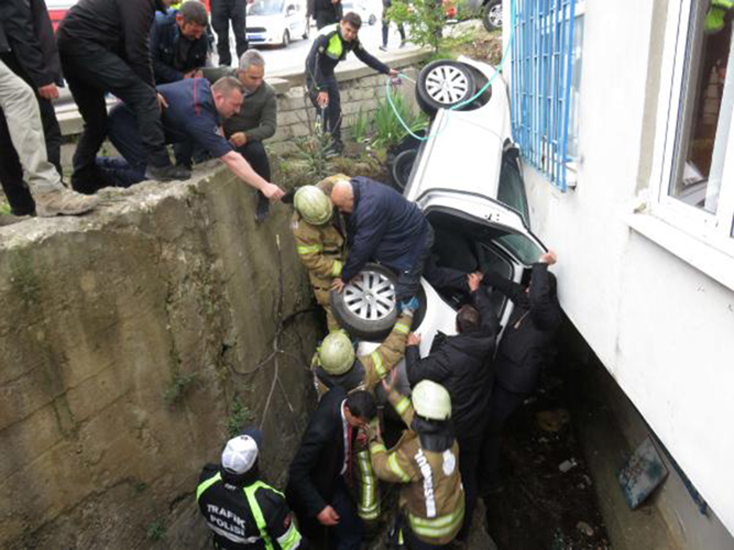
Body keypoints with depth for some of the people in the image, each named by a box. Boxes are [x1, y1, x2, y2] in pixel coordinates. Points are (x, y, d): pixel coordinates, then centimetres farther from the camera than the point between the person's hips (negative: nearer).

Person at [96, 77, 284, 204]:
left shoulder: (203, 84, -8)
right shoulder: (198, 115, -33)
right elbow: (231, 158, -36)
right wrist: (264, 185, -35)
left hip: (138, 119, 9)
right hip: (126, 123, -9)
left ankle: (102, 165, 22)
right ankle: (98, 172, -3)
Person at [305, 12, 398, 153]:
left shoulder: (353, 40, -9)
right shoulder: (327, 35, -30)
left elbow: (365, 57, 5)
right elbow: (313, 62, -32)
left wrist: (387, 70, 1)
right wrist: (321, 89, -35)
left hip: (329, 74, 6)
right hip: (315, 74, -6)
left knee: (336, 110, 3)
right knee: (323, 108, -15)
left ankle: (336, 141, 19)